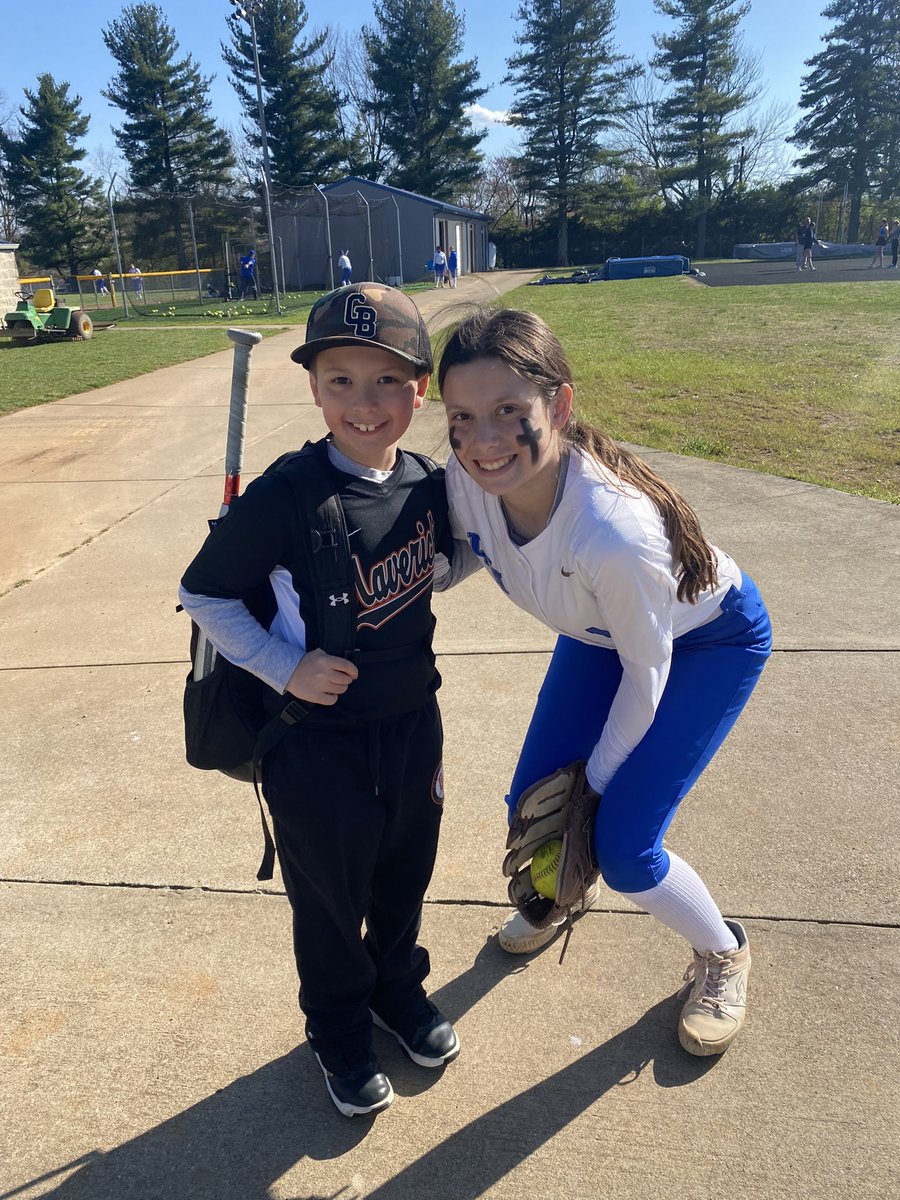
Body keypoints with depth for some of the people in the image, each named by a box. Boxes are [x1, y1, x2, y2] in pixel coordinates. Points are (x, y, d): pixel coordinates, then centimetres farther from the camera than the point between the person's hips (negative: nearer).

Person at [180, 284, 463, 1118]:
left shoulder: (425, 483, -5)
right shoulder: (284, 499, -23)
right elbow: (202, 594, -12)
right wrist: (285, 668, -18)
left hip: (412, 723, 5)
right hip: (318, 743, -5)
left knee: (404, 876, 24)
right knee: (329, 900, 17)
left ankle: (398, 987, 54)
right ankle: (339, 1031, 46)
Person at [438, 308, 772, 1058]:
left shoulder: (615, 534, -42)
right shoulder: (466, 478, -26)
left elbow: (646, 674, -25)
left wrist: (598, 781, -11)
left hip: (710, 642, -5)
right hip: (598, 633, 6)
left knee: (622, 849, -9)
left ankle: (724, 954, 25)